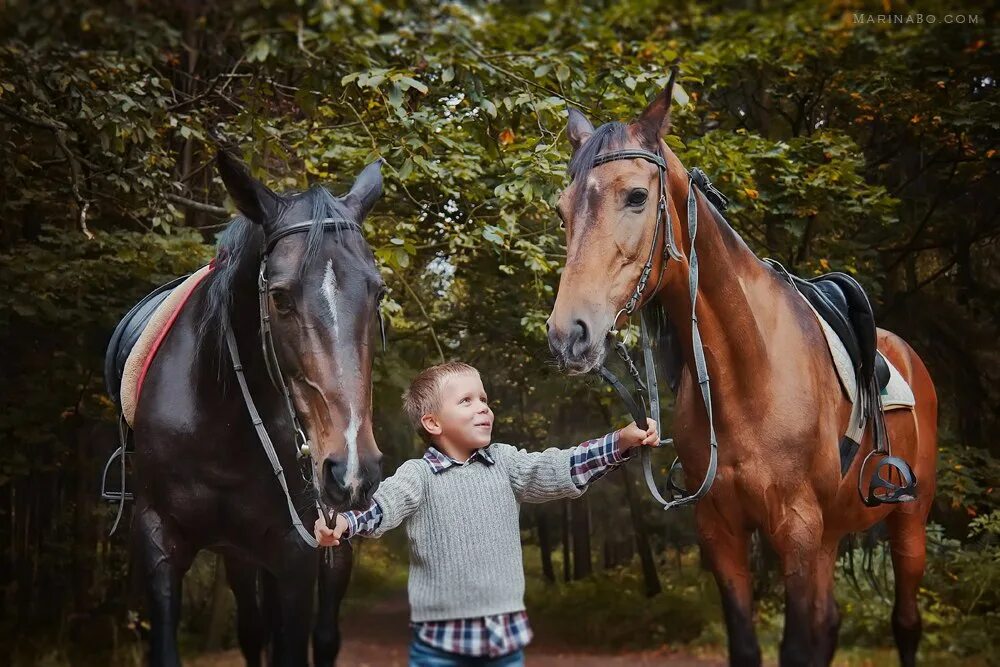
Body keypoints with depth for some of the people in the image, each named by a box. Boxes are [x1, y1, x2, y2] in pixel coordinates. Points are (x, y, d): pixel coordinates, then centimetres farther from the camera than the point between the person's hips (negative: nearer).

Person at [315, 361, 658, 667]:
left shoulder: (505, 463, 7)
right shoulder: (418, 475, -5)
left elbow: (563, 469, 1)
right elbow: (382, 506, -20)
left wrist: (624, 440, -11)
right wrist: (344, 522, -43)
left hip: (506, 633, 4)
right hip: (441, 639, -4)